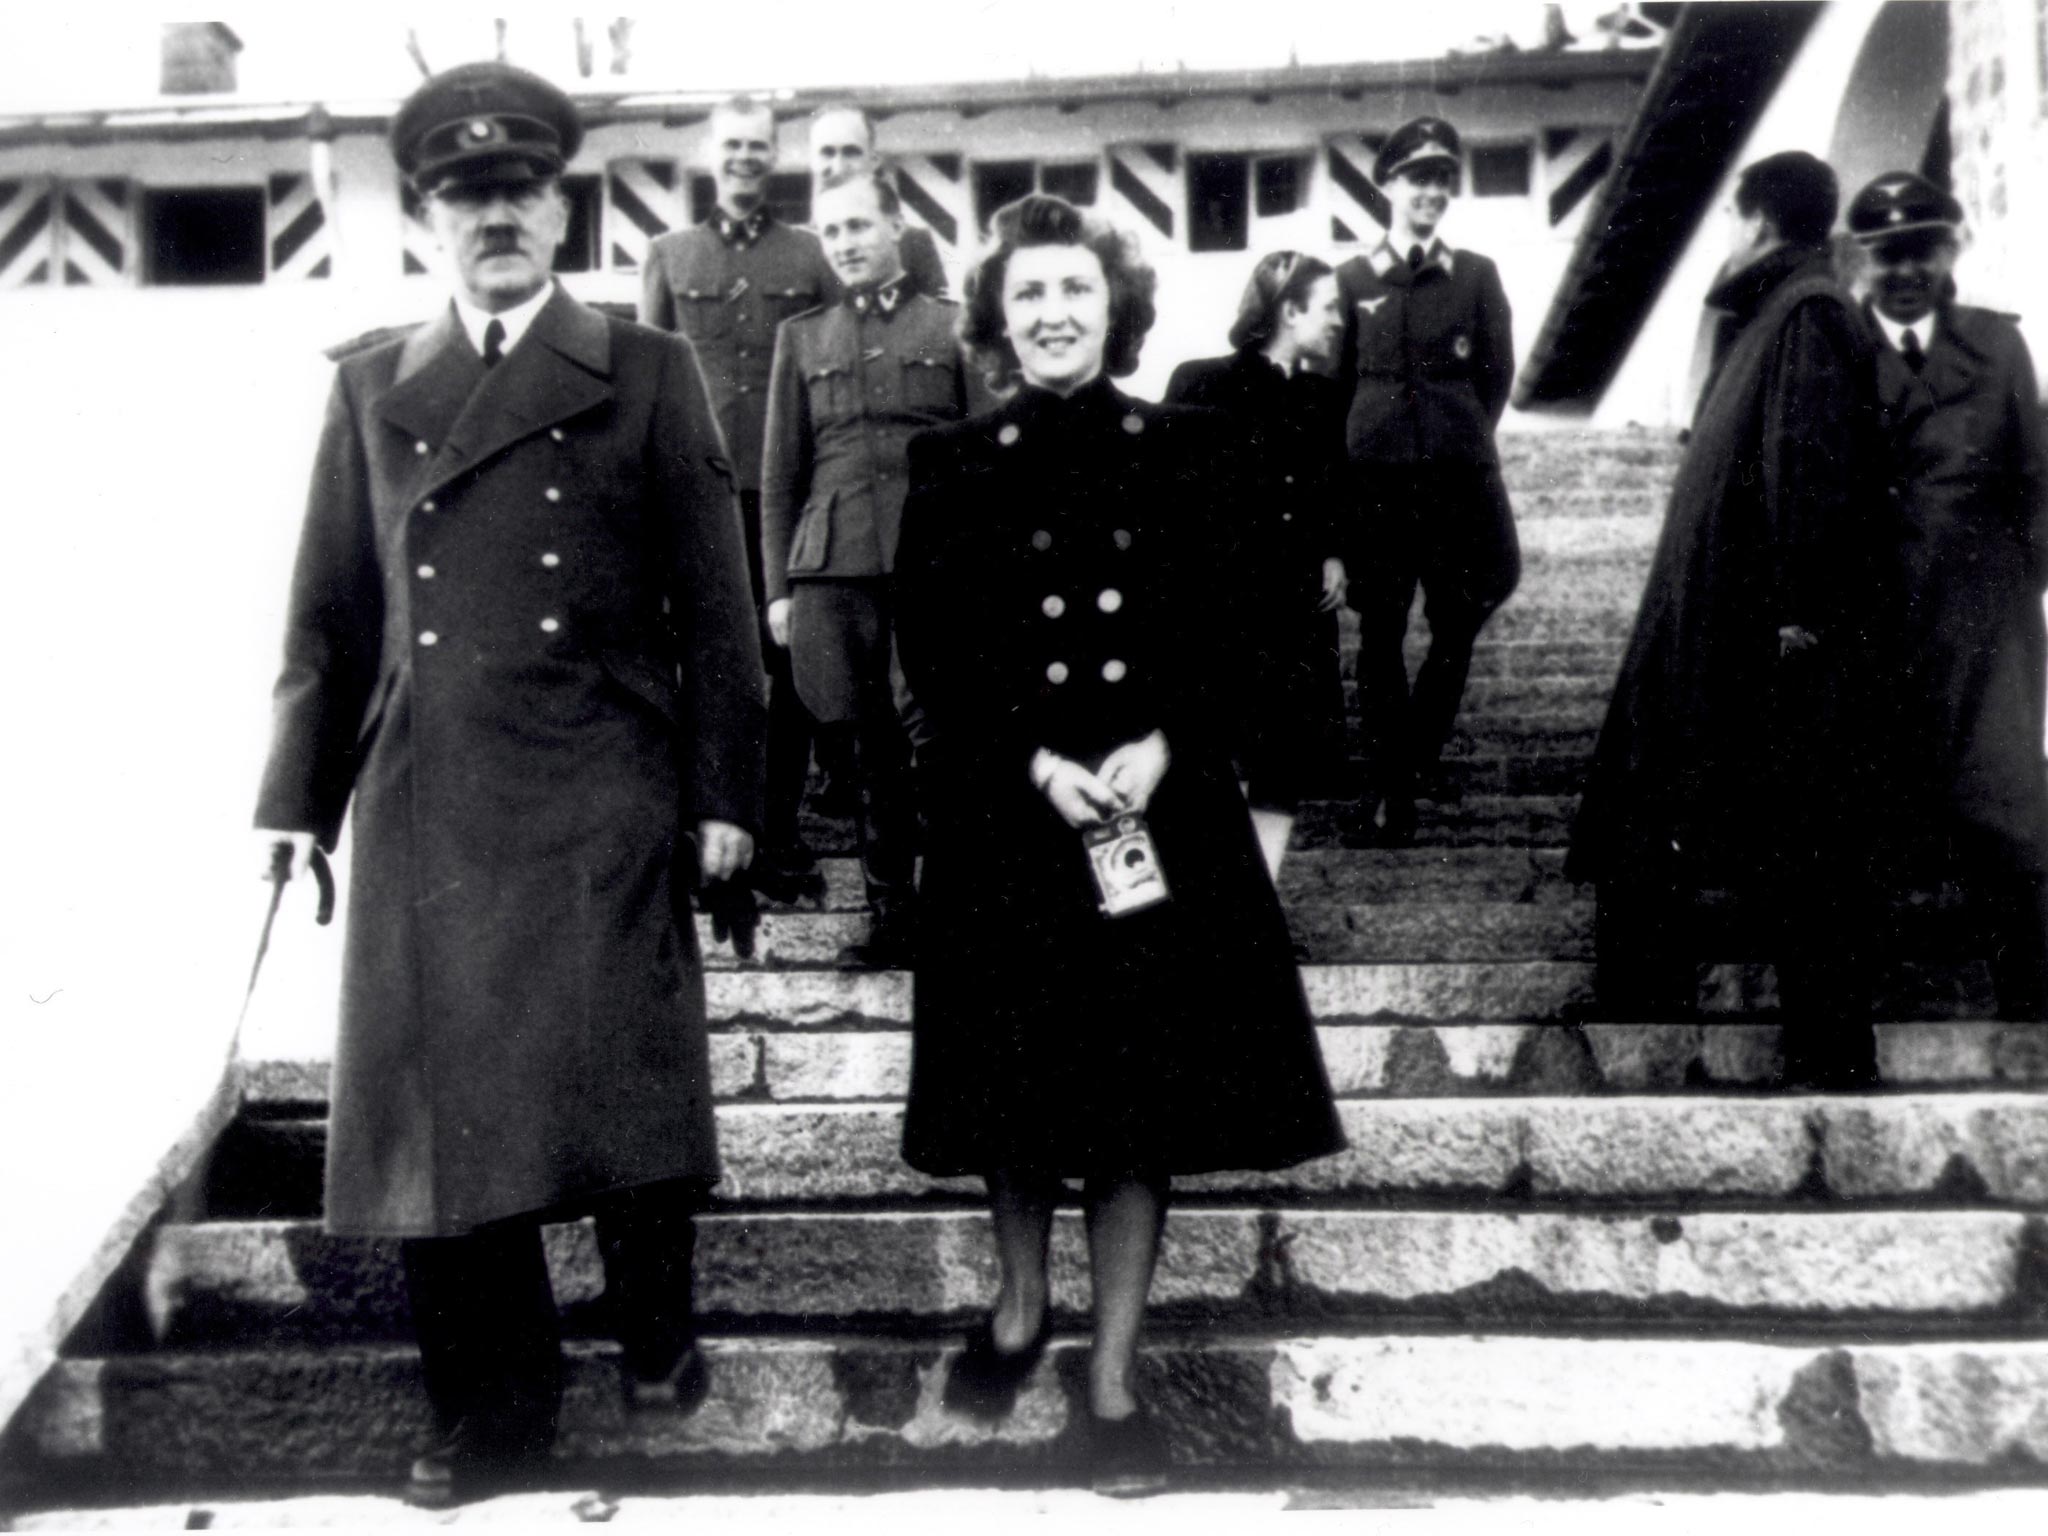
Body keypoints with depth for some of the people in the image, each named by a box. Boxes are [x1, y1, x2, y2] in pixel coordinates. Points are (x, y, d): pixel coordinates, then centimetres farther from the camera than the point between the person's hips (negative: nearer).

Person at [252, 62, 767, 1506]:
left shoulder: (646, 371, 4)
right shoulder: (374, 386, 13)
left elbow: (713, 601, 1)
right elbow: (333, 610, 12)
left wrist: (723, 790, -3)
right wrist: (301, 794, 7)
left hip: (602, 802, -2)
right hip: (425, 808, 3)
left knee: (620, 1082, 3)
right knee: (442, 1098, 5)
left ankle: (657, 1328, 30)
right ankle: (498, 1390, 23)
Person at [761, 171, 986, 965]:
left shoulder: (954, 327, 11)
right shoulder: (802, 337, 17)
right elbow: (780, 473, 15)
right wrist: (778, 585, 8)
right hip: (832, 566, 2)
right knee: (870, 748, 4)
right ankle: (890, 904, 15)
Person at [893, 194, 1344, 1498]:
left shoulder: (1183, 452, 3)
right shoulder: (954, 465, 2)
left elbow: (1227, 637, 2)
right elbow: (932, 652, -3)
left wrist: (1164, 747, -15)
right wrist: (1037, 763, -15)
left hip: (1163, 814, 0)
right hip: (1005, 819, 0)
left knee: (1144, 1095, 4)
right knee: (1020, 1082, 11)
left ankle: (1115, 1376, 17)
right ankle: (1021, 1303, 37)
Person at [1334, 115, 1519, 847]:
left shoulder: (1477, 275, 5)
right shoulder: (1354, 279, 5)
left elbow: (1497, 374, 10)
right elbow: (1339, 379, 10)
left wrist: (1458, 437, 10)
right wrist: (1375, 439, 7)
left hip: (1458, 476, 1)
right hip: (1376, 477, -1)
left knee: (1455, 628, 5)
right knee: (1380, 633, 0)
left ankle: (1414, 762, 24)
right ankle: (1387, 782, 6)